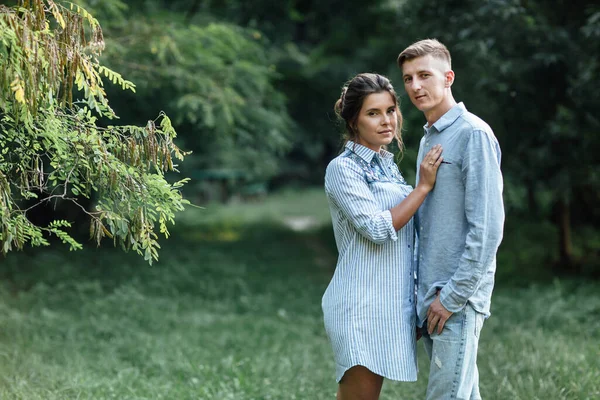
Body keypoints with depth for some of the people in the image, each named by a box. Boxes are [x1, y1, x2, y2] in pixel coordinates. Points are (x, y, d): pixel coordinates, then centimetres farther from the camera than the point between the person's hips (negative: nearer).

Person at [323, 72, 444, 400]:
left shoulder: (387, 164, 15)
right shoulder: (343, 169, -9)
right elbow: (377, 228, -18)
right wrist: (423, 187, -14)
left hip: (391, 304, 7)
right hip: (361, 306, -7)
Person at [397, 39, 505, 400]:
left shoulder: (474, 134, -11)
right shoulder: (428, 139, 16)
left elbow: (487, 226, -17)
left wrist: (453, 295, -17)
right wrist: (425, 289, 15)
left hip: (459, 297, -8)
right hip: (429, 294, 8)